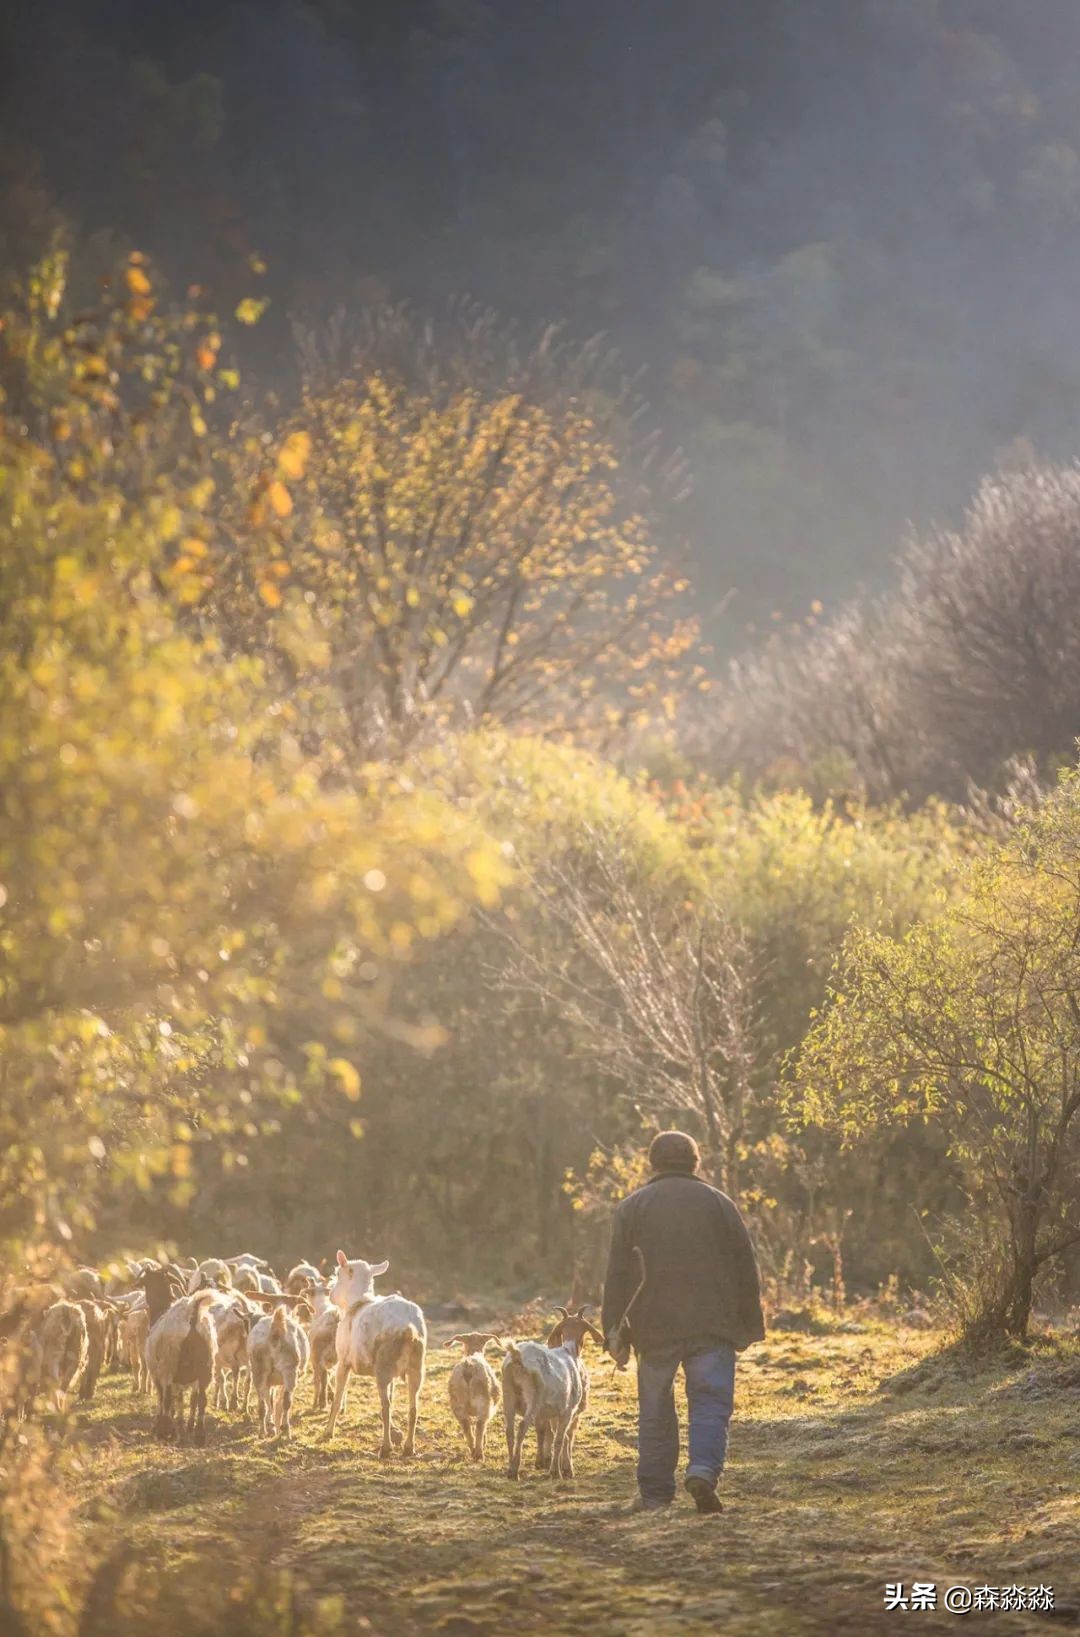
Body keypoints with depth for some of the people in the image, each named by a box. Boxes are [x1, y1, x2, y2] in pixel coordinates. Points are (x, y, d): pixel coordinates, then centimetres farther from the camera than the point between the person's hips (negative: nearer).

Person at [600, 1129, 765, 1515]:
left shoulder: (632, 1207, 8)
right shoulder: (718, 1203, 9)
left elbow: (618, 1274, 2)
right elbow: (746, 1269, 9)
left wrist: (614, 1331, 2)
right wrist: (749, 1326, 14)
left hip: (655, 1327, 0)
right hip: (713, 1325, 0)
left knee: (656, 1411, 9)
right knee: (710, 1403, -3)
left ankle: (655, 1493, 12)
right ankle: (703, 1471, -26)